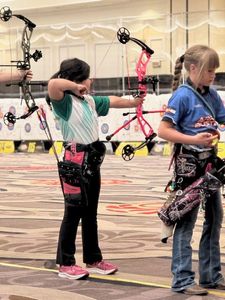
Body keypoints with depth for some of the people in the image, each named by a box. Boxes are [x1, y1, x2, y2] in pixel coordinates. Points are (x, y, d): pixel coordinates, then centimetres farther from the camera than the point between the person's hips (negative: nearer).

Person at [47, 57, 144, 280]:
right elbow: (53, 85, -34)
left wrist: (133, 102, 34)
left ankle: (93, 260, 24)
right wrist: (75, 87, -19)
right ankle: (65, 264, 7)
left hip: (92, 161, 9)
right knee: (73, 213, -2)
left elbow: (112, 101, 28)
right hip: (75, 162, -9)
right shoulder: (65, 102, -14)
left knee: (90, 213, 15)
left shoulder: (90, 101, 11)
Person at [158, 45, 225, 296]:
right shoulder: (182, 96, -14)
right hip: (188, 165, -8)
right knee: (186, 222, -2)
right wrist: (193, 140, -26)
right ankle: (182, 280, 5)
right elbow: (163, 130, -19)